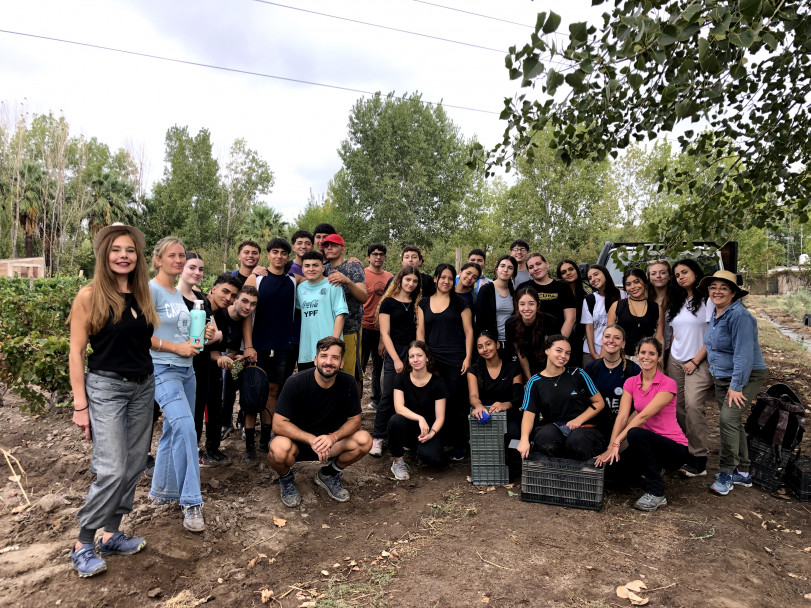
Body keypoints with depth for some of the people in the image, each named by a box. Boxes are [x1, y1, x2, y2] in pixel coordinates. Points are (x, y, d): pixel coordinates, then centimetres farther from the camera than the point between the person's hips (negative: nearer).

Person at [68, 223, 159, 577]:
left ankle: (112, 535, 25)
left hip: (143, 387, 6)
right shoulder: (90, 296, -9)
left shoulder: (141, 295, 7)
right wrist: (80, 404, -11)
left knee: (134, 466, 10)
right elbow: (76, 352, -9)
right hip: (106, 387, -6)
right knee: (112, 470, -10)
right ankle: (83, 545, 10)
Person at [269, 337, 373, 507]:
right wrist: (312, 440, -33)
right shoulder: (295, 383, -22)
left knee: (364, 440, -22)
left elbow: (354, 419, -6)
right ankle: (286, 478, 3)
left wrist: (333, 437, -26)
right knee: (279, 448, -37)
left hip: (330, 439, 3)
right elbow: (278, 424, -23)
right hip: (297, 440, -3)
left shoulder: (347, 383, -12)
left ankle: (328, 474, 9)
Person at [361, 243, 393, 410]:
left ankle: (376, 399, 26)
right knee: (360, 365, 2)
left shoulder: (390, 277, 10)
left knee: (379, 365, 14)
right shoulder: (362, 274, -4)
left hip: (384, 328, 5)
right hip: (365, 326, -5)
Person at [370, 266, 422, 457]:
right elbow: (385, 334, -4)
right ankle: (377, 438, 6)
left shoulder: (417, 304, 12)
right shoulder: (388, 302, 0)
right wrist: (396, 359, -11)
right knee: (388, 396, -4)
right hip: (394, 353, -3)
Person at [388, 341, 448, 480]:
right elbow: (399, 407, -17)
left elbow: (440, 417, -8)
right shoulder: (401, 378, -3)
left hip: (428, 429, 0)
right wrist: (419, 418, -32)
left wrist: (432, 433, -28)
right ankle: (398, 461, -10)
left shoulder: (437, 383, -6)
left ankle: (420, 450, 9)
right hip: (408, 427, 1)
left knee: (432, 457, -31)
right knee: (395, 420, -34)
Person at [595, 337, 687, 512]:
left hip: (674, 448, -6)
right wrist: (611, 448, -22)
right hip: (647, 442, 6)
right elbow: (622, 416, -9)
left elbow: (644, 416, -24)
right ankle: (653, 468, 17)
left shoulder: (668, 384, -14)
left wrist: (617, 442, -30)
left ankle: (656, 494, -17)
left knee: (635, 433, -33)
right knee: (616, 467, -17)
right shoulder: (631, 383, 2)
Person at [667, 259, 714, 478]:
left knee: (693, 405, -17)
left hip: (699, 362, -6)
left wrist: (695, 361, -11)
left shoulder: (707, 300, -5)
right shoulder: (677, 302, 15)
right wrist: (669, 360, 10)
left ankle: (699, 459, -9)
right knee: (678, 408, 1)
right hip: (676, 361, 6)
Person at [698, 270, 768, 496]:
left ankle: (727, 473, -5)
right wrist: (716, 375, 13)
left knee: (728, 419, -18)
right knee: (734, 423, 14)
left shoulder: (739, 315, -21)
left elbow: (744, 354, -25)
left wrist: (736, 386, -24)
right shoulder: (715, 316, 7)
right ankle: (743, 473, 26)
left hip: (746, 377, -9)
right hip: (721, 377, 9)